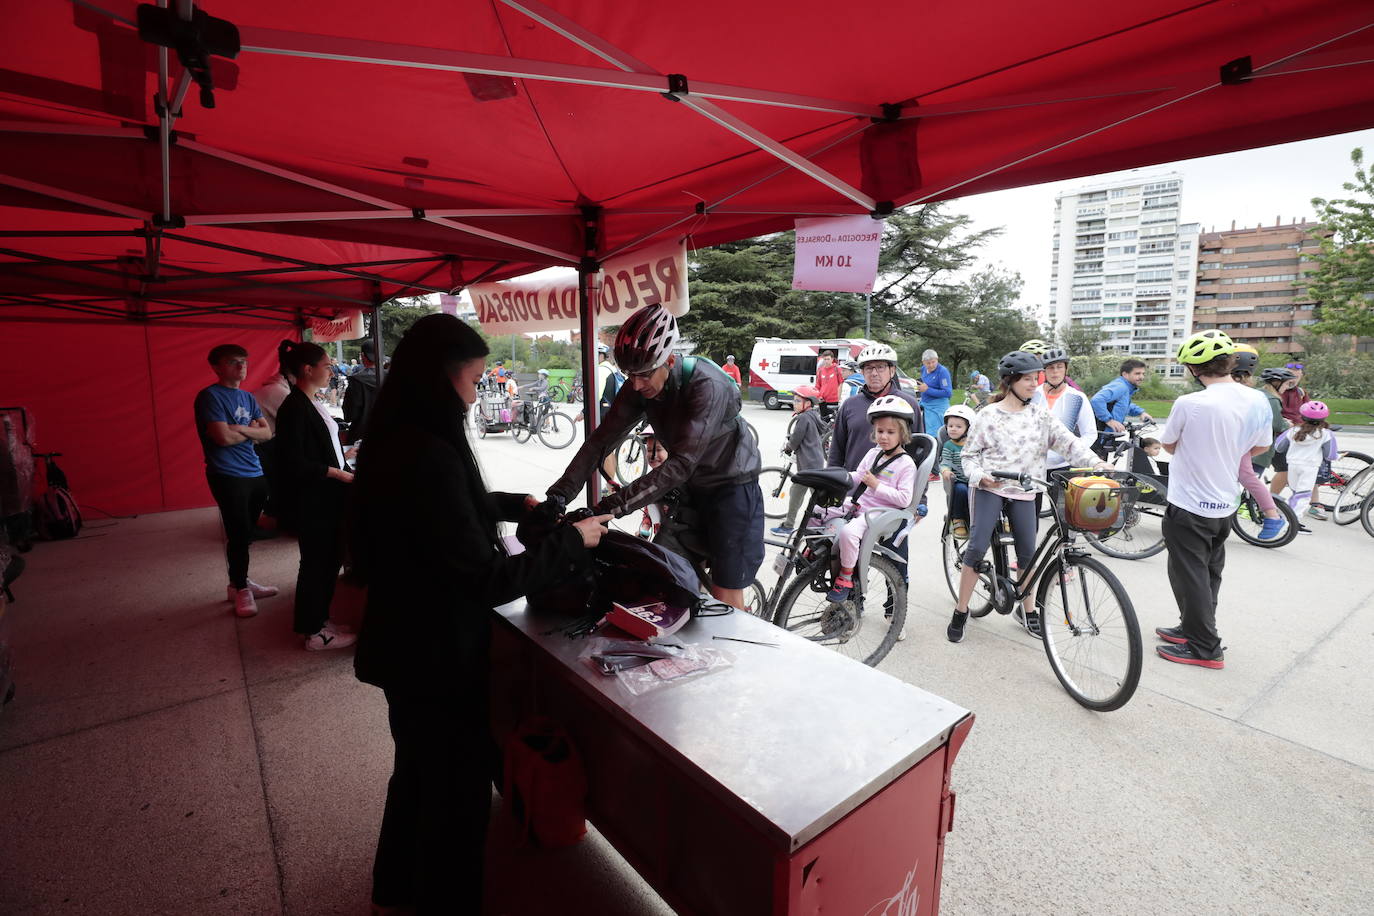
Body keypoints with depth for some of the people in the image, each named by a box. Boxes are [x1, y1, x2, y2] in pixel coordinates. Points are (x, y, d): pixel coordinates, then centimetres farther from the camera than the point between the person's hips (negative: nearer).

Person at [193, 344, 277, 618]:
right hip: (228, 476, -7)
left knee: (245, 534, 14)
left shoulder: (248, 398, 15)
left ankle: (240, 582, 26)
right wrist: (252, 430, 0)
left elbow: (267, 433, 7)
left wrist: (241, 429, -10)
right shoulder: (210, 396, -7)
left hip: (255, 473, 7)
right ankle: (240, 589, 10)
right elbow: (223, 436, -17)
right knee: (239, 534, -3)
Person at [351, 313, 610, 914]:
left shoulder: (393, 441, 0)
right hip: (438, 656, -10)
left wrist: (520, 505, 12)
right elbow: (486, 581, -29)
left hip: (405, 644, 10)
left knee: (418, 770, 30)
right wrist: (571, 542, -19)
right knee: (456, 791, 15)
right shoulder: (429, 455, -31)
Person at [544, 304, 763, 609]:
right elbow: (601, 440, -12)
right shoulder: (638, 387, -11)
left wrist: (614, 505, -39)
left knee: (725, 599, -2)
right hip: (691, 487, 7)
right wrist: (560, 493, -21)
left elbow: (681, 464, -36)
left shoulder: (707, 386, -32)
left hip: (732, 487, -6)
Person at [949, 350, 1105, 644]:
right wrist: (981, 476, -18)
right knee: (977, 546, -12)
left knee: (1028, 552, 6)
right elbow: (970, 454, 0)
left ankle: (1027, 610, 27)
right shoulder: (988, 415, -2)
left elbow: (1067, 441, -1)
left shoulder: (1039, 413, 7)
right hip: (989, 488, -4)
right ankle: (961, 611, 1)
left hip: (1023, 491, 4)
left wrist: (1096, 463, -15)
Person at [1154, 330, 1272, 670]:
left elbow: (1168, 445, -7)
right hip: (1225, 505, 7)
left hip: (1189, 506, -7)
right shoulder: (1256, 403, -2)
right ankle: (1193, 629, 33)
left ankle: (1204, 648, 13)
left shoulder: (1189, 404, -22)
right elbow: (1260, 447, 12)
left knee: (1190, 577, 4)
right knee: (1209, 574, 19)